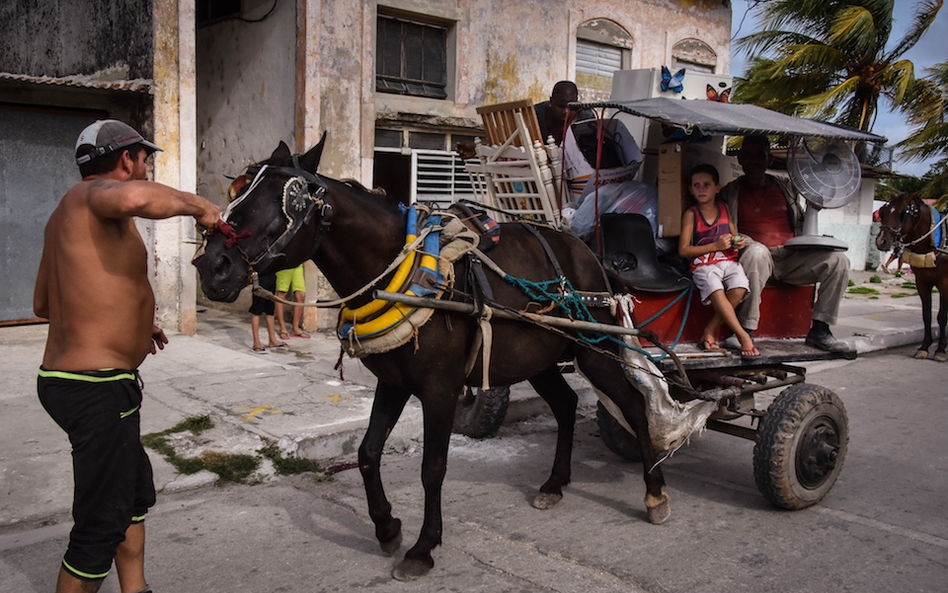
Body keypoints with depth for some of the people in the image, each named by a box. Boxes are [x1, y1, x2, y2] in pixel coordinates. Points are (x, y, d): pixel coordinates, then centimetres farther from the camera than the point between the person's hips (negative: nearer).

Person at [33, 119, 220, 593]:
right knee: (101, 524, 0)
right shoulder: (95, 192, -13)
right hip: (96, 388, -11)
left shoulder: (68, 211, 16)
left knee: (135, 488, 25)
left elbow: (43, 304, 23)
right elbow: (134, 198, -42)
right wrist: (197, 206, -23)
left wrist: (127, 322, 24)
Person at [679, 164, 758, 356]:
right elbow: (683, 250, -4)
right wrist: (716, 245, -10)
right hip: (704, 264, -3)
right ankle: (743, 337, -29)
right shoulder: (691, 214, 3)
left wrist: (739, 242, 1)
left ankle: (710, 331, -15)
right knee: (716, 290, -34)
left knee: (739, 287, -28)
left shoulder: (724, 209, 15)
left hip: (729, 260, 3)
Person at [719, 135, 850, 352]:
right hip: (760, 260, -4)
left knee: (838, 259, -17)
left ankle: (819, 330, -12)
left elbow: (799, 226, 25)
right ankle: (745, 330, -35)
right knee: (756, 250, -39)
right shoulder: (730, 193, 11)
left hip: (791, 259, 4)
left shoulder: (786, 188, 20)